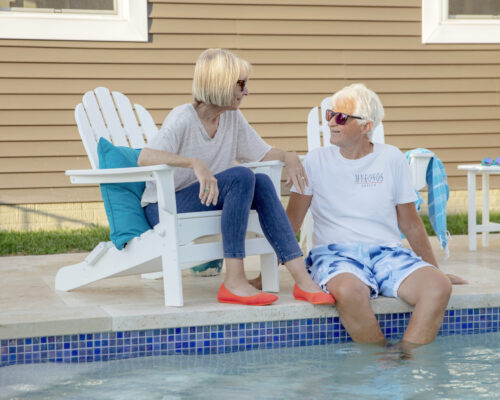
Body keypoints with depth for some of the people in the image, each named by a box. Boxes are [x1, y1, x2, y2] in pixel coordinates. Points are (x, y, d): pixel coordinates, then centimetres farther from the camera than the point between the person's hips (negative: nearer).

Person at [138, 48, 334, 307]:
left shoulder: (233, 118, 6)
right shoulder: (183, 118, -16)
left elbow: (263, 153, 14)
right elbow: (145, 158, -30)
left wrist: (288, 157, -9)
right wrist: (194, 163, -44)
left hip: (209, 201, 7)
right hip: (164, 209, -7)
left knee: (261, 183, -19)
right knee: (240, 176, -28)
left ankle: (302, 279, -24)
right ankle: (234, 282, -32)